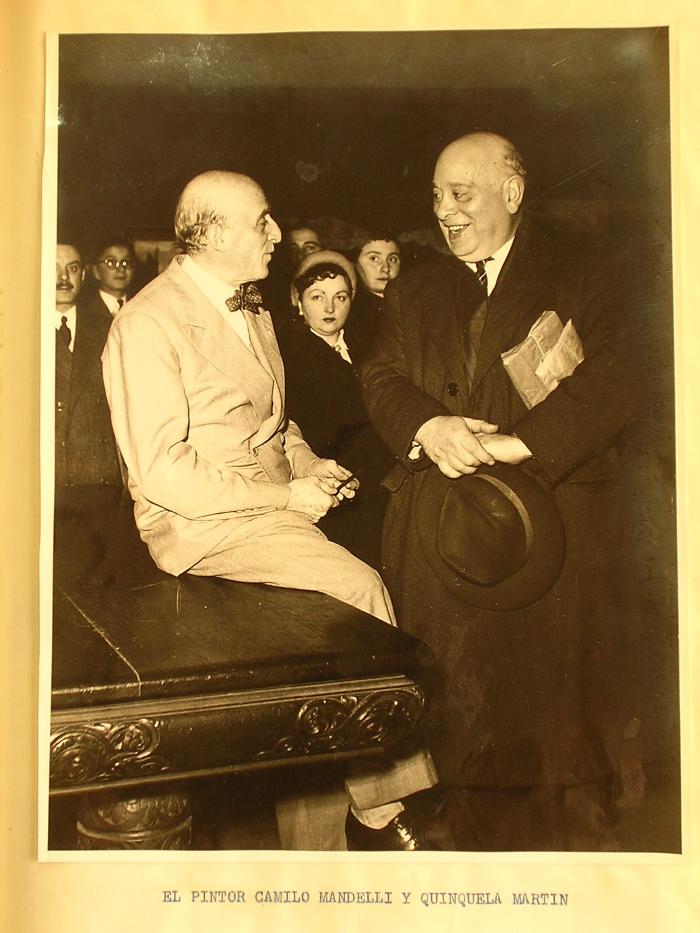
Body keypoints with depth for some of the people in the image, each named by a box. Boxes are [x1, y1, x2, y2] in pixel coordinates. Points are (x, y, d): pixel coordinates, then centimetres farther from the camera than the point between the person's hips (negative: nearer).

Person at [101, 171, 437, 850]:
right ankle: (375, 810, -7)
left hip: (279, 503, 8)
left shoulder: (252, 308, 17)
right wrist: (286, 495, -17)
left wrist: (312, 467, 3)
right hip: (202, 525, -8)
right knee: (360, 588, -23)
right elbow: (161, 471, -18)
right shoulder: (149, 323, -12)